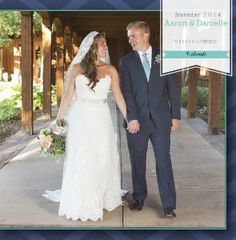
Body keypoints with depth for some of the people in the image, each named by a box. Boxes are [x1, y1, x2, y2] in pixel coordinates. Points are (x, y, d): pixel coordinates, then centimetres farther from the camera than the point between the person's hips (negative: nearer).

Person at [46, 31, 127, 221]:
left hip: (101, 119, 2)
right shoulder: (77, 68, 2)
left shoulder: (110, 70, 5)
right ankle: (81, 205, 13)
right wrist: (58, 120, 3)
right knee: (80, 160, 1)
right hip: (80, 118, -1)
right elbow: (67, 96, 5)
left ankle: (100, 200, 21)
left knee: (103, 159, 5)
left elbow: (118, 97, 3)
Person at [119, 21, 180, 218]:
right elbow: (126, 91, -3)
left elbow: (173, 88, 6)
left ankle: (169, 205, 4)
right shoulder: (126, 61, 5)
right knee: (137, 162, 9)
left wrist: (175, 115, 1)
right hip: (137, 120, 1)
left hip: (160, 119, 0)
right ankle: (139, 198, 25)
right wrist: (131, 118, -13)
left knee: (163, 161, -1)